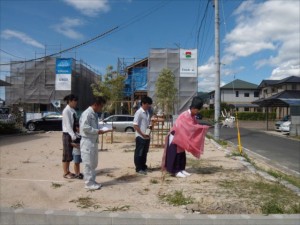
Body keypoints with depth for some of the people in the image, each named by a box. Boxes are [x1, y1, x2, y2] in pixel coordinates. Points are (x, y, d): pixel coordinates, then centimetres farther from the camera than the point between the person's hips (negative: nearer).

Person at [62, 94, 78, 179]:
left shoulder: (73, 111, 8)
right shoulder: (66, 111, -15)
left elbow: (75, 123, 8)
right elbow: (68, 125, -20)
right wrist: (73, 136, -25)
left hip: (72, 134, 8)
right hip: (67, 134, -8)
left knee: (70, 154, 14)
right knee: (66, 154, 2)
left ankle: (68, 171, 26)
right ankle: (65, 173, 13)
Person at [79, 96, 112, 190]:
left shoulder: (94, 114, 13)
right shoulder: (87, 113, -15)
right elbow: (84, 127, -24)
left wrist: (102, 131, 6)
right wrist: (97, 131, -20)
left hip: (94, 141, 9)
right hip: (87, 142, -9)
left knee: (93, 163, 16)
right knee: (88, 163, 0)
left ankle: (92, 181, 27)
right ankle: (89, 183, 10)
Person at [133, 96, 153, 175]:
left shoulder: (147, 112, 11)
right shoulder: (139, 112, -14)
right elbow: (135, 125, -17)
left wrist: (150, 126, 1)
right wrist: (142, 134, -17)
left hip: (147, 136, 8)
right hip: (140, 137, -8)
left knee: (144, 153, 16)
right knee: (139, 153, 3)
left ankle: (143, 167, 27)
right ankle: (139, 168, 12)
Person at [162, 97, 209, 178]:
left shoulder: (192, 116, 5)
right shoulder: (186, 115, -25)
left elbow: (195, 125, 6)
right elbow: (191, 127, -29)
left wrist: (203, 128, -10)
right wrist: (203, 127, -24)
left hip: (181, 137, 9)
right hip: (175, 136, -9)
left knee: (181, 154, 12)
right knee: (176, 154, -2)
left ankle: (181, 169, 20)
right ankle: (176, 171, 5)